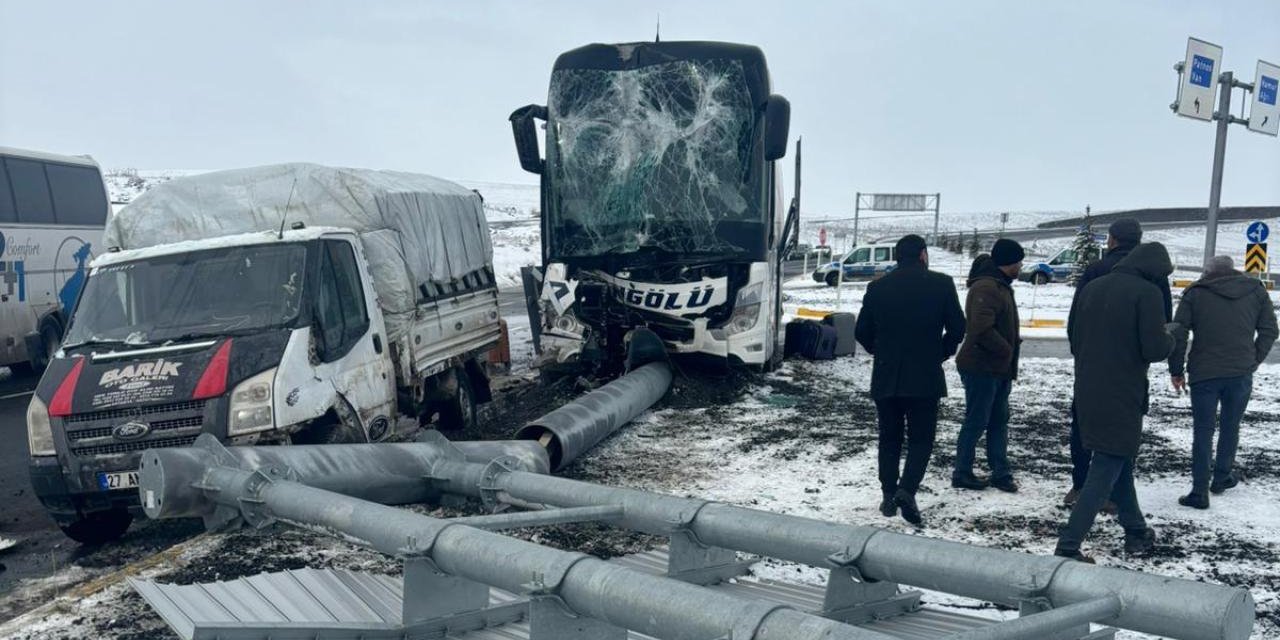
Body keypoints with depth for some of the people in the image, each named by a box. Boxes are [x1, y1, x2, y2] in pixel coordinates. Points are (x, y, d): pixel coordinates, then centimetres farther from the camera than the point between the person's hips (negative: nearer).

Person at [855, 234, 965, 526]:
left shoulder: (878, 287, 0)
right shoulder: (941, 284, -5)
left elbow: (862, 332, 2)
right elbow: (957, 328, -3)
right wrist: (942, 353, 13)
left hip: (886, 377, 2)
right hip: (925, 378, -2)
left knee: (889, 438, 14)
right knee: (921, 439, 6)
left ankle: (889, 496, 17)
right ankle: (906, 490, -12)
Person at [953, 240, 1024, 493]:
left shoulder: (1000, 286, 15)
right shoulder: (986, 288, -20)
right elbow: (981, 329, -31)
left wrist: (1009, 358, 10)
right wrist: (1006, 350, -17)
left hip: (999, 369, 10)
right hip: (981, 368, -10)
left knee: (999, 421, 13)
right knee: (976, 422, -1)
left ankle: (1001, 473, 21)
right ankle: (962, 473, 9)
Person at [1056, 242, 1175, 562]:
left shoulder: (1092, 288, 8)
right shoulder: (1147, 292, -13)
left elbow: (1072, 334, 15)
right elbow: (1154, 349, -17)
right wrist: (1168, 337, 3)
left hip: (1087, 392, 7)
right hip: (1122, 396, -7)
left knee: (1119, 462, 22)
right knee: (1106, 470, -3)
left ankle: (1136, 531, 33)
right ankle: (1068, 546, -7)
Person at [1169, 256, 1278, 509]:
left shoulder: (1195, 293, -1)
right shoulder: (1256, 290, 6)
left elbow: (1177, 334, -4)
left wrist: (1176, 370, 4)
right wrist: (1253, 361, 14)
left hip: (1204, 374, -2)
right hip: (1241, 374, 2)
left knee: (1203, 431, 4)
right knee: (1230, 426, 19)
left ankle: (1199, 492, 1)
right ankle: (1222, 477, 32)